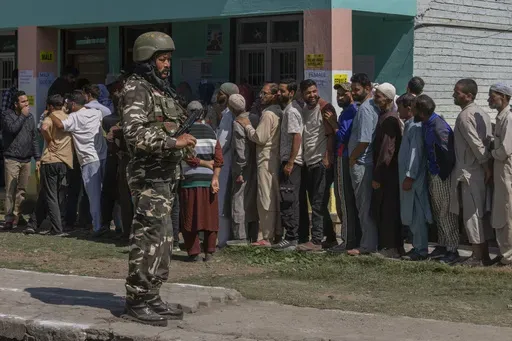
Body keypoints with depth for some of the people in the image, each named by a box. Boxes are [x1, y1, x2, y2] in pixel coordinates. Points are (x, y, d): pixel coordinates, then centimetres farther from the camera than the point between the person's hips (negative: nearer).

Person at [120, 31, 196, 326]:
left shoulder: (161, 90, 18)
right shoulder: (137, 89, -11)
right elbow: (135, 133, -23)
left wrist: (183, 141, 11)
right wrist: (174, 142, -24)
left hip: (166, 175, 10)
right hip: (149, 175, -10)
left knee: (163, 238, 12)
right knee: (149, 237, -9)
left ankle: (152, 297, 19)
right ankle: (137, 302, -4)